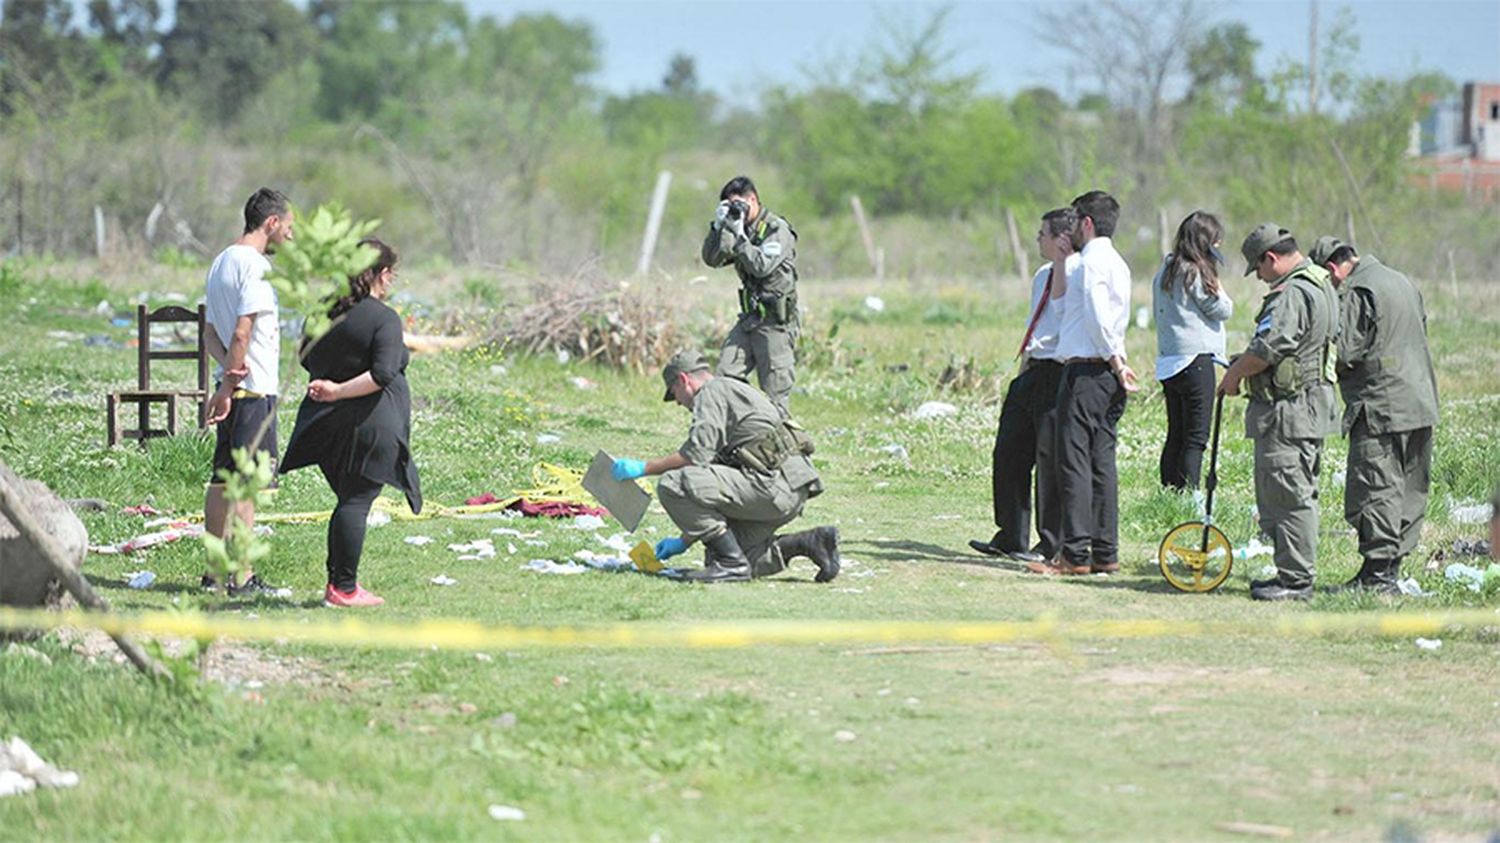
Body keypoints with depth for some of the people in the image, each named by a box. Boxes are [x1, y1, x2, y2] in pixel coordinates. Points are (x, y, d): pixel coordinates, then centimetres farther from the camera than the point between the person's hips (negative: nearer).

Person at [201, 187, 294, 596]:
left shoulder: (220, 262, 16)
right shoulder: (255, 265, -14)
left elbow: (210, 332, 13)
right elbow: (242, 333, -18)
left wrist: (227, 368, -3)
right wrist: (228, 388, -15)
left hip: (232, 387, 9)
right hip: (254, 391, -9)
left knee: (222, 480, 12)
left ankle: (215, 570, 16)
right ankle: (242, 578, -6)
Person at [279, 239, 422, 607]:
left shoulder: (328, 311, 9)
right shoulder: (384, 319, -11)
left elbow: (307, 359, 20)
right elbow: (383, 374, -22)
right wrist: (339, 392, -15)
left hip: (328, 425, 7)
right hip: (369, 423, -7)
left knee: (349, 501, 16)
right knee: (356, 503, -5)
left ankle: (339, 581, 17)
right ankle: (344, 588, -5)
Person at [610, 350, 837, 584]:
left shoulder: (714, 391, 1)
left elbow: (698, 453, -13)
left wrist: (643, 468, -2)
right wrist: (684, 541, 31)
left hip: (774, 484, -10)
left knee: (673, 484, -13)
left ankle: (731, 563, -10)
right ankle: (808, 543, 9)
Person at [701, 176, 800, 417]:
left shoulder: (777, 230, -9)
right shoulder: (742, 230, 12)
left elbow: (762, 266, -22)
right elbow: (712, 259, 6)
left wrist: (739, 236, -22)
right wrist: (718, 226, -7)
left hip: (776, 322, -7)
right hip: (749, 319, 7)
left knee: (775, 391, -5)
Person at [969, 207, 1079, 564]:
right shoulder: (1042, 275, 17)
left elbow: (1062, 307, -27)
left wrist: (1063, 263, -25)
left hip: (1058, 375, -10)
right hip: (1033, 371, 10)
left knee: (1051, 458, -4)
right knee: (1009, 454, 10)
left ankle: (1050, 545, 4)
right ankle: (1010, 538, 19)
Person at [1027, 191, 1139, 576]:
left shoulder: (1093, 261, -11)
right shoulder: (1114, 262, 20)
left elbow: (1099, 317, -21)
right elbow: (1060, 296, 32)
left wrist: (1115, 361, -14)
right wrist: (1059, 257, 29)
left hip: (1086, 371, -10)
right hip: (1107, 373, 10)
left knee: (1074, 460, -9)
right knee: (1101, 462, 10)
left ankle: (1075, 553, -12)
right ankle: (1105, 552, 10)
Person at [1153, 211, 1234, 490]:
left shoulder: (1166, 271, 13)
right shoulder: (1195, 273, -12)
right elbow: (1223, 309, -6)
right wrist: (1214, 279, 2)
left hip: (1168, 362, 8)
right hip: (1196, 358, -8)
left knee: (1176, 436, 12)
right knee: (1195, 438, -7)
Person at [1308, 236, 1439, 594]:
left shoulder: (1357, 293, -12)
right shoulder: (1402, 282, 16)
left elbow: (1344, 354, -17)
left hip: (1381, 408, -9)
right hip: (1421, 405, 9)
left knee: (1375, 492, -7)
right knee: (1410, 493, 11)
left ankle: (1376, 573, -9)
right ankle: (1392, 569, 16)